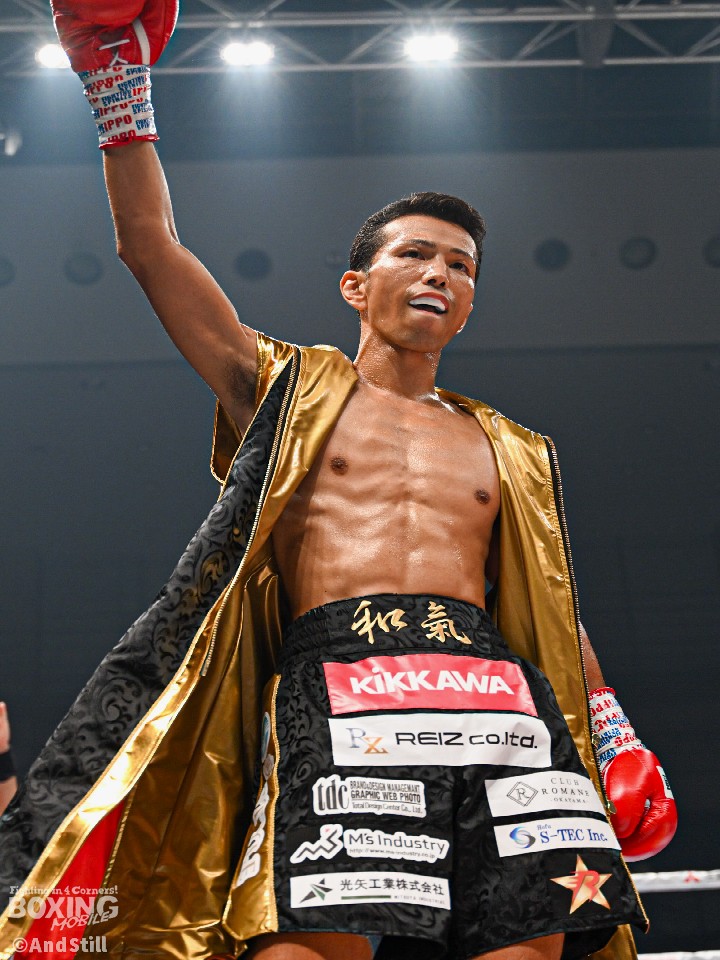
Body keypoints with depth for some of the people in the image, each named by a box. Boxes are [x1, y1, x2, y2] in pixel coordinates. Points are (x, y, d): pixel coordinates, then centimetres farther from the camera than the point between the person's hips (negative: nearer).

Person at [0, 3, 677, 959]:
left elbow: (556, 611, 28)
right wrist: (122, 89, 14)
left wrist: (615, 736, 15)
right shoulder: (290, 391, 20)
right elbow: (150, 245, 16)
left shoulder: (514, 453, 28)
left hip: (495, 689, 4)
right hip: (336, 681, -3)